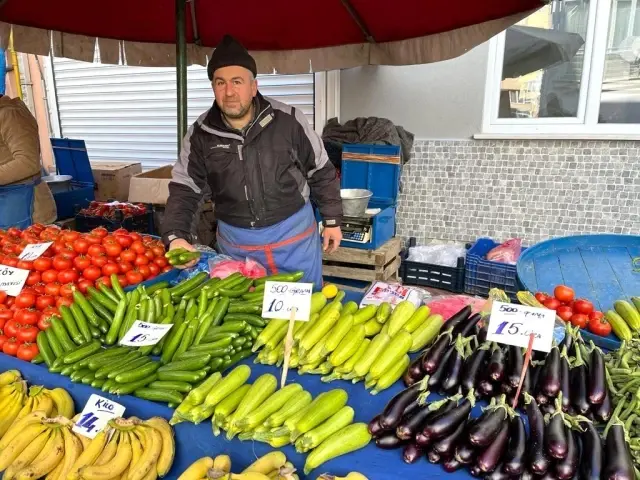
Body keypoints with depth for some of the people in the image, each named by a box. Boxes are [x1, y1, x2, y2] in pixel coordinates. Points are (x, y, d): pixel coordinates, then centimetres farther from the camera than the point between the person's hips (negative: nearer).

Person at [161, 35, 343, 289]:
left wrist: (332, 220, 2)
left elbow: (321, 171, -1)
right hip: (235, 243, 2)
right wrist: (175, 236, -18)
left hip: (295, 234, -1)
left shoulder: (288, 120, -12)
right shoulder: (200, 134, -7)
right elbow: (184, 190, -2)